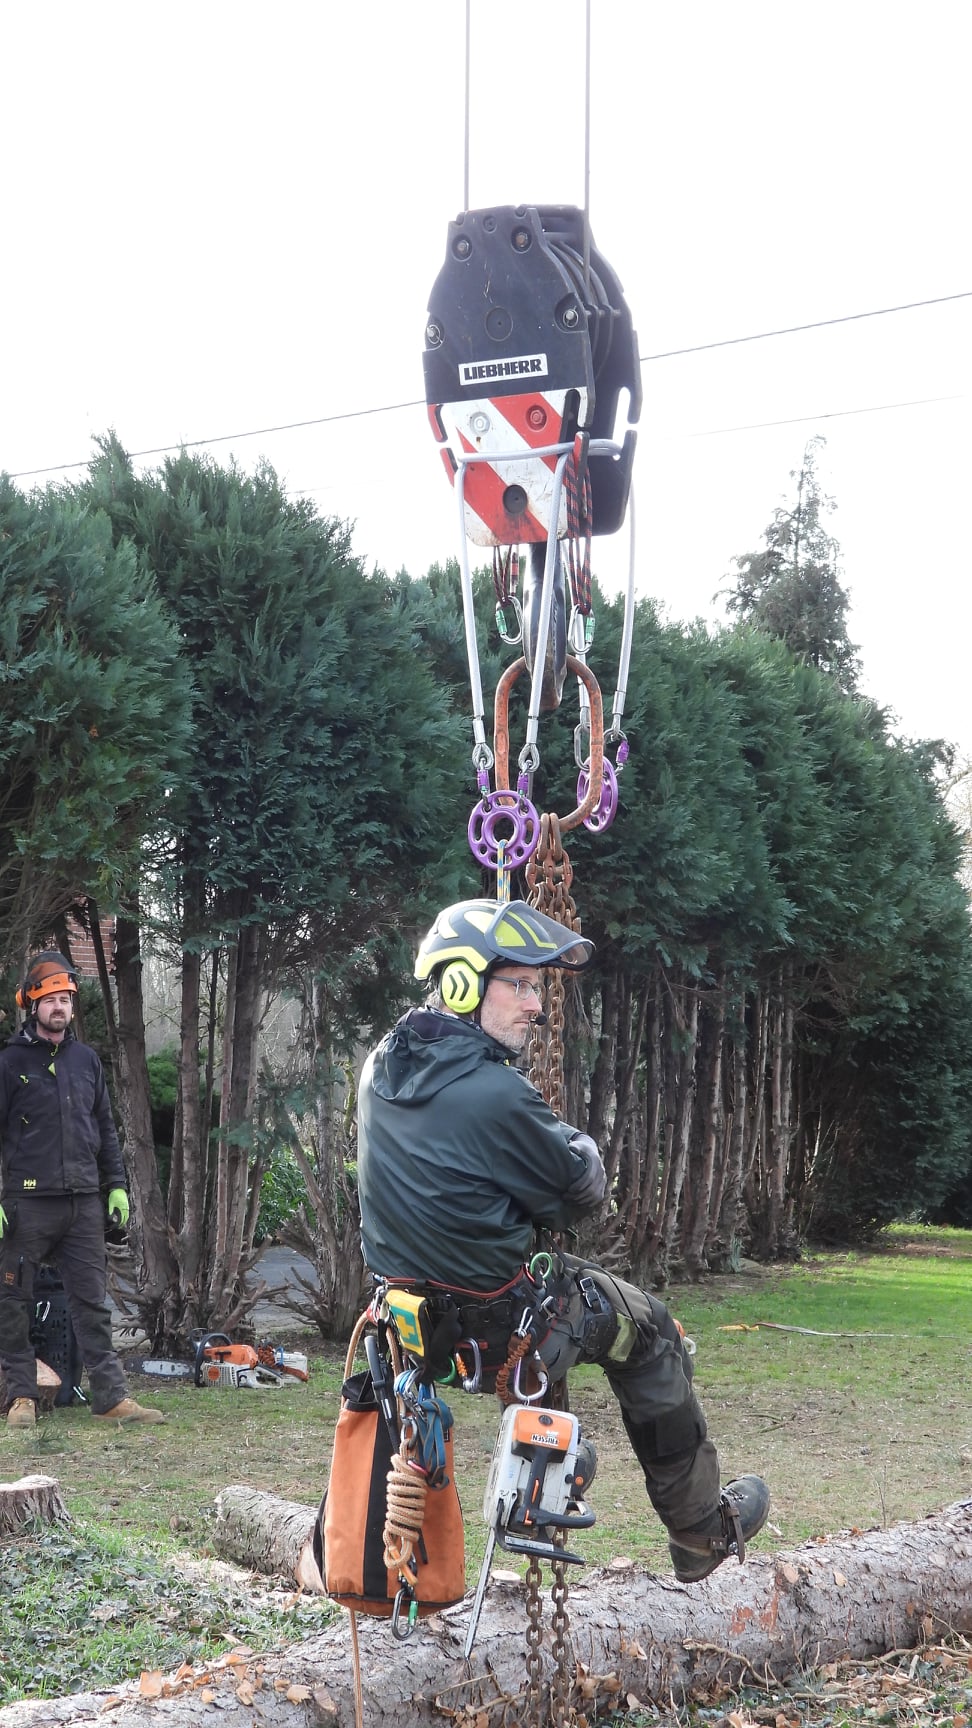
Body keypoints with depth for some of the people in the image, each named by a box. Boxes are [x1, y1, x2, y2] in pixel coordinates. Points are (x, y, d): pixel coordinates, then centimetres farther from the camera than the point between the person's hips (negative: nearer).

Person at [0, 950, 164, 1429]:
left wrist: (116, 1185, 11)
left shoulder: (86, 1060, 13)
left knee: (93, 1303, 3)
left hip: (85, 1201, 4)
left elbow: (105, 1129, 18)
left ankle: (111, 1396, 2)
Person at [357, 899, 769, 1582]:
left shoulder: (381, 1065, 0)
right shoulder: (495, 1095, -26)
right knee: (646, 1328, 14)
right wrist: (582, 1147, 7)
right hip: (496, 1314, -8)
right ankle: (703, 1532, 24)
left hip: (406, 1292, 8)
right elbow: (578, 1193, -13)